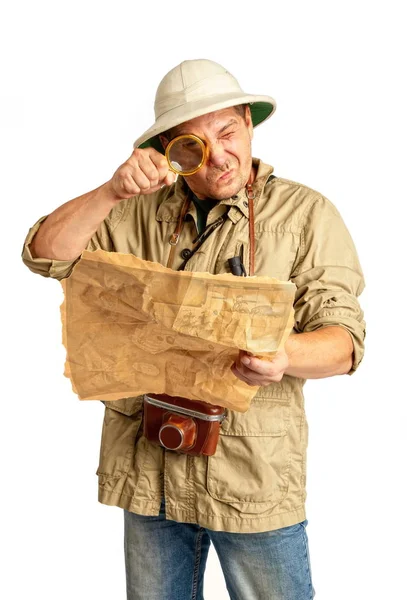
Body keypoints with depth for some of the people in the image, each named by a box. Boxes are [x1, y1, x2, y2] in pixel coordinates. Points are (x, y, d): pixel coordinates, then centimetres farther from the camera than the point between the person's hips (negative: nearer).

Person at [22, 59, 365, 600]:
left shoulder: (305, 213, -2)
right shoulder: (142, 214, 7)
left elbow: (343, 338, -6)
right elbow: (45, 254, 2)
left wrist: (285, 355, -29)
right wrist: (113, 192, -13)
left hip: (253, 472, -3)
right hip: (148, 468, 3)